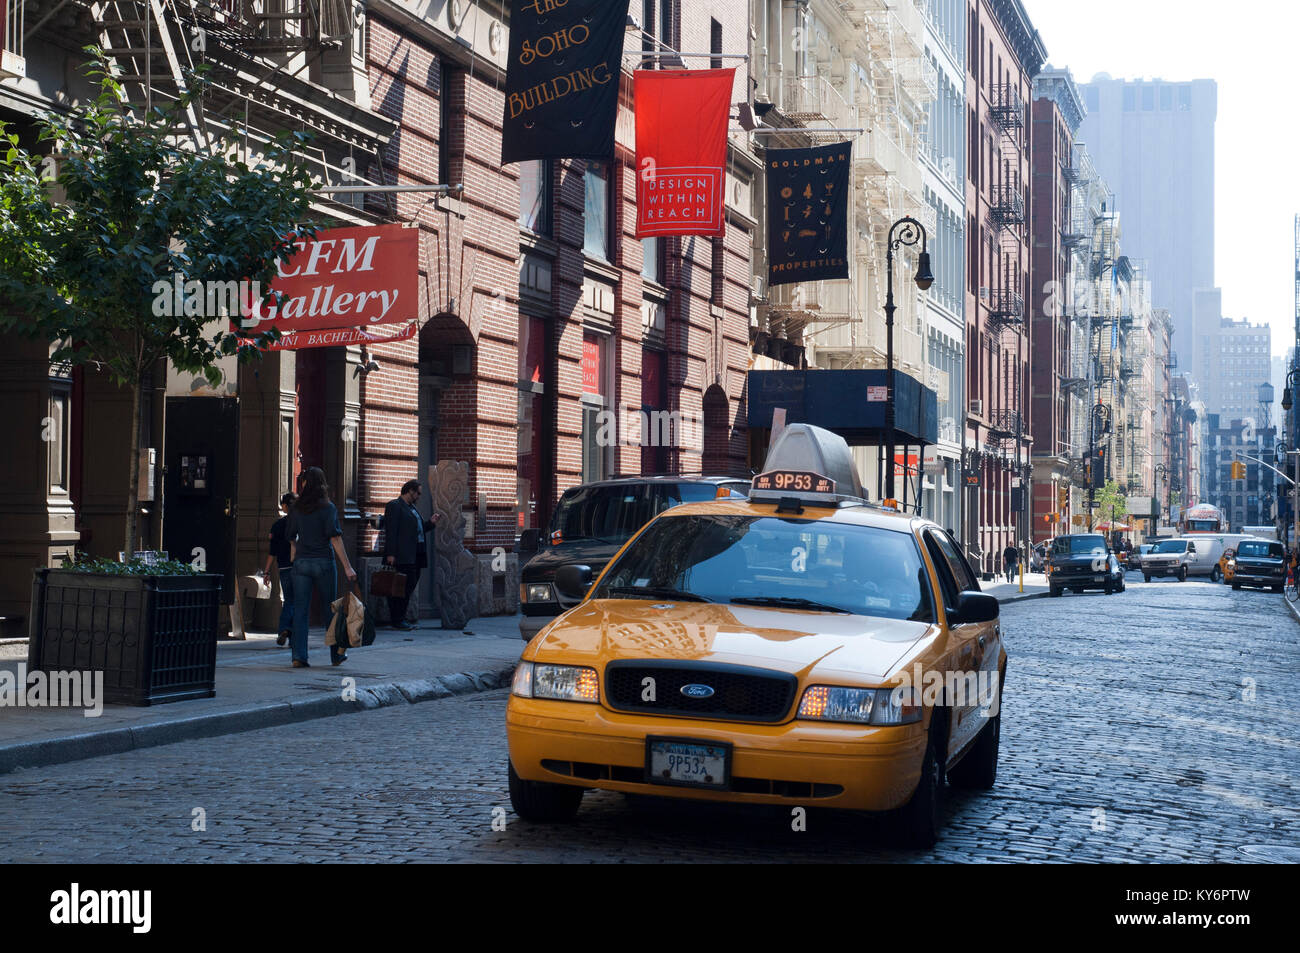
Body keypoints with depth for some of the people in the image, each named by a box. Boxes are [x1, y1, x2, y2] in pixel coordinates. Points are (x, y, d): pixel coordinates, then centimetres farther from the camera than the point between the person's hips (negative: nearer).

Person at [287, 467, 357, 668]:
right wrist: (347, 567, -13)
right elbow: (335, 538, -13)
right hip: (323, 561, -2)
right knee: (330, 608, 11)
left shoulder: (296, 509, 4)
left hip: (301, 562, 2)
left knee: (300, 611, 3)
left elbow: (290, 536, 13)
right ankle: (336, 654, 20)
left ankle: (299, 656, -5)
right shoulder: (328, 508, -6)